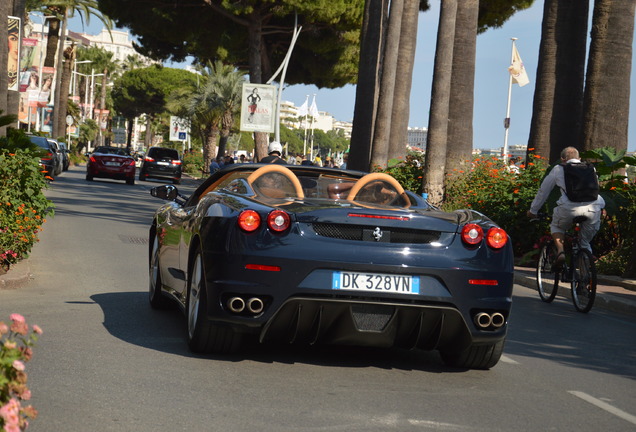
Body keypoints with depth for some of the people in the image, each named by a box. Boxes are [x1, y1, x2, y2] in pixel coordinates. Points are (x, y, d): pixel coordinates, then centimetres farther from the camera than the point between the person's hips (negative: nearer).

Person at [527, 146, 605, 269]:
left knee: (556, 226, 26)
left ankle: (560, 251, 3)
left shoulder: (558, 169, 21)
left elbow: (543, 191, 29)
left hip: (570, 208, -2)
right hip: (594, 208, 2)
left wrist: (533, 210, 42)